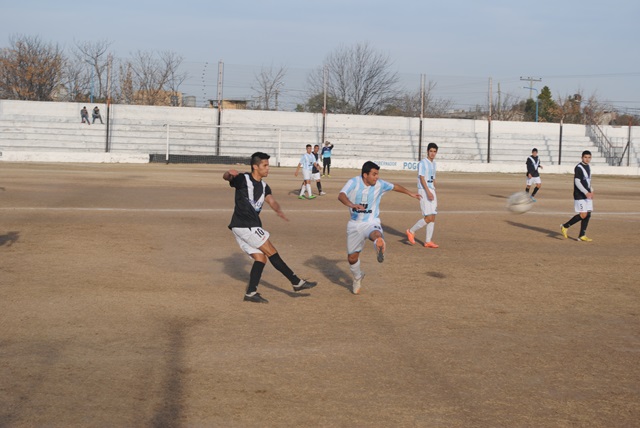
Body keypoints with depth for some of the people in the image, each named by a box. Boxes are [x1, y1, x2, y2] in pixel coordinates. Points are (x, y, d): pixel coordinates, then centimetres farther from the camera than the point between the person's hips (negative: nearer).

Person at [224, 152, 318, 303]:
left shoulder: (264, 186, 12)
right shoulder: (243, 179, -8)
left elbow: (271, 200, -2)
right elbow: (225, 177, -18)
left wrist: (278, 210, -26)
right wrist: (230, 174, -45)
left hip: (251, 226, 9)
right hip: (244, 226, -9)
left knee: (260, 258, 6)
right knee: (271, 252, -5)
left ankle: (251, 293, 7)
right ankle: (297, 282, 0)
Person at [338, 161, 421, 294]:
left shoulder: (380, 184, -6)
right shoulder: (354, 182, -14)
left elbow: (395, 187, 15)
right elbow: (341, 195, -31)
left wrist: (410, 194, 27)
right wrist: (351, 204, -51)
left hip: (371, 222, 0)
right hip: (354, 224, 1)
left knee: (377, 236, -41)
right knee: (352, 258, 12)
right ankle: (357, 277, 37)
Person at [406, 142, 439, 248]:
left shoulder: (433, 163, 16)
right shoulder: (422, 163, -9)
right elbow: (422, 178, -17)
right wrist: (428, 192, -25)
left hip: (431, 191, 8)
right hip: (424, 191, -8)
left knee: (433, 217, 5)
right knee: (428, 218, -13)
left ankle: (428, 241, 9)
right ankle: (411, 231, 5)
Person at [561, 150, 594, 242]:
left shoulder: (588, 167, 15)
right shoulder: (578, 168, -13)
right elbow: (577, 182, -19)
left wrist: (591, 191, 13)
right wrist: (586, 192, -26)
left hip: (587, 195, 8)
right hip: (580, 196, -8)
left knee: (588, 215, 4)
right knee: (583, 215, -13)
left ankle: (582, 236, 10)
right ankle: (565, 226, 3)